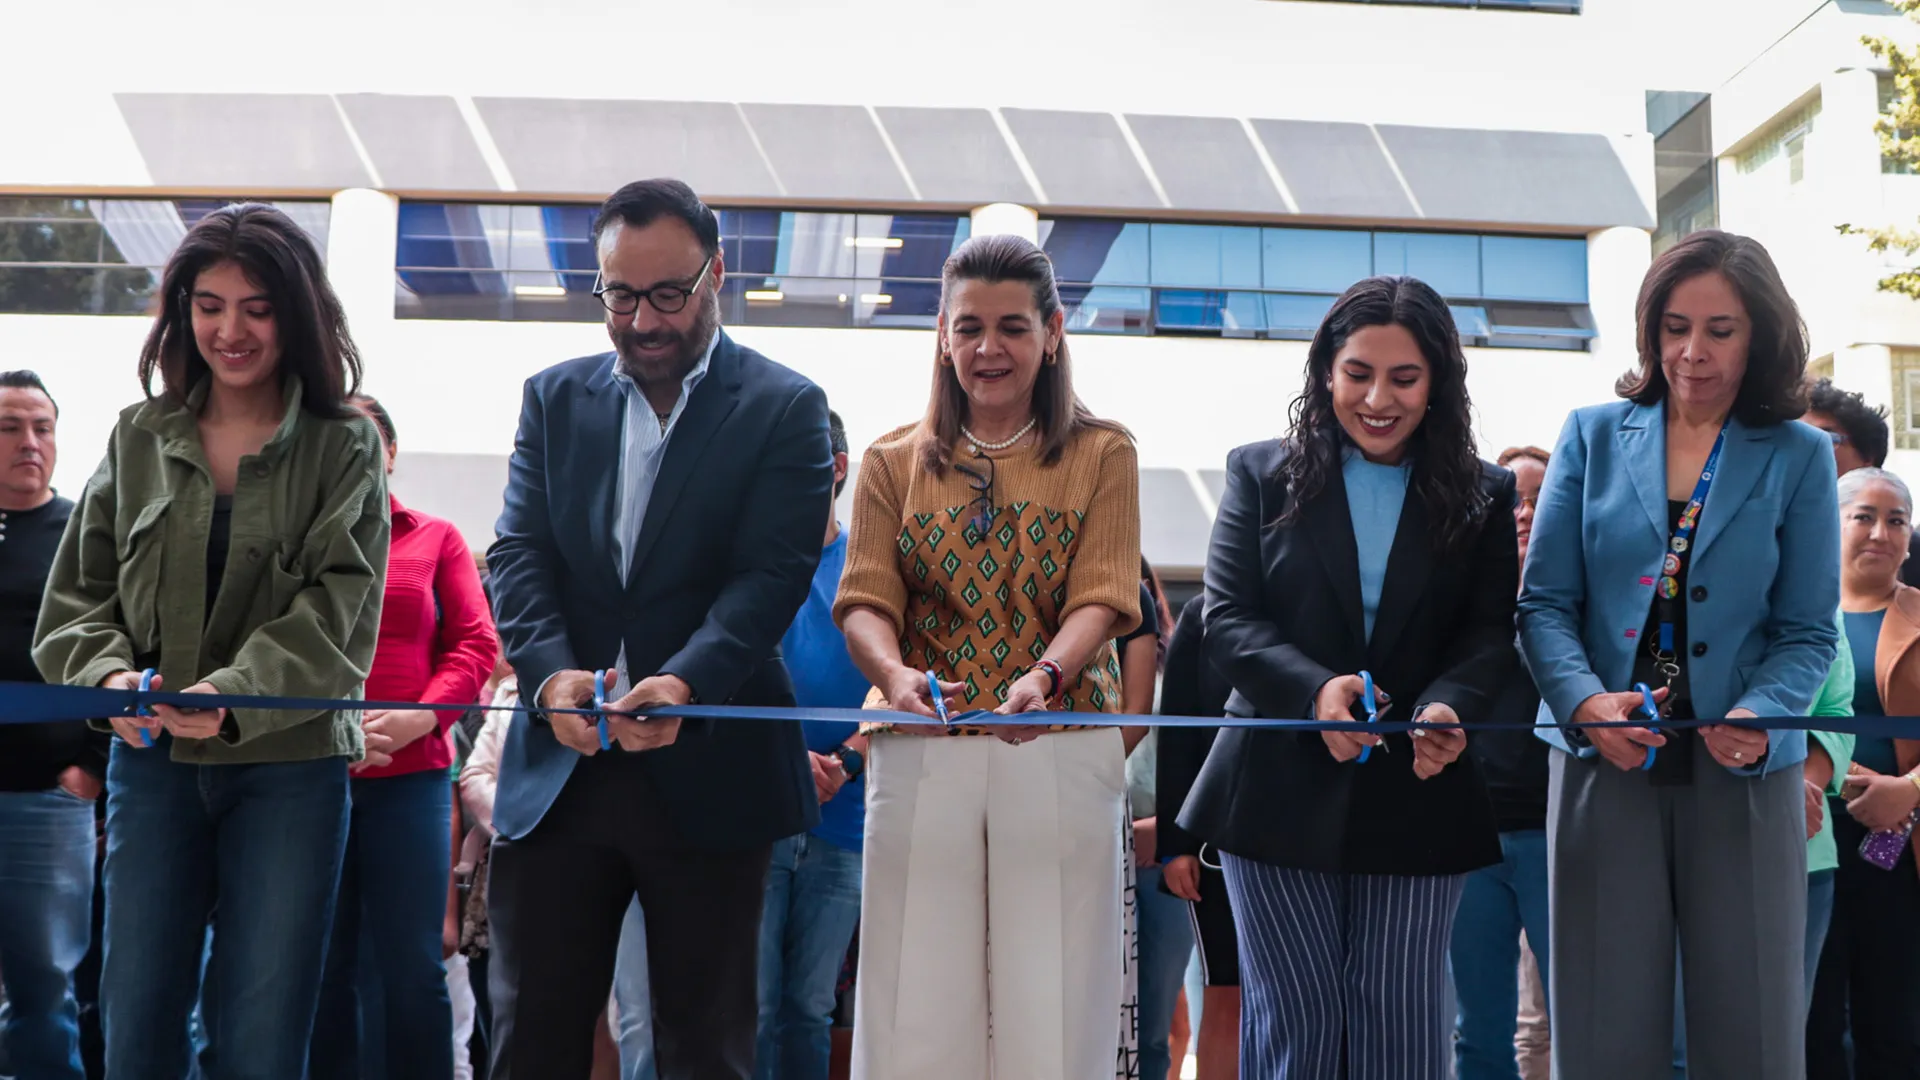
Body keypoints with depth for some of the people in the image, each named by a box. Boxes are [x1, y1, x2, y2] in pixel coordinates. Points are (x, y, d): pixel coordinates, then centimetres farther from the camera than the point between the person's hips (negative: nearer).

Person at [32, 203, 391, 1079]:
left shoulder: (344, 447, 1)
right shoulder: (138, 441, 9)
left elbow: (337, 610, -9)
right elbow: (77, 594, 9)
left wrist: (235, 693, -25)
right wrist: (108, 673, -13)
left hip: (290, 762, -2)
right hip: (152, 758, 3)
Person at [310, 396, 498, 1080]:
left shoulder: (437, 539, 12)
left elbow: (477, 645, 4)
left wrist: (423, 716, -12)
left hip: (411, 774, 0)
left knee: (412, 966, 1)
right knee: (323, 964, 6)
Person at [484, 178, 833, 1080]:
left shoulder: (784, 409, 1)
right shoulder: (553, 399, 12)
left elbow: (771, 573, -10)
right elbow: (518, 554, 3)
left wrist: (687, 681, -27)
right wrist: (551, 671, -17)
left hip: (708, 772, -3)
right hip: (557, 769, 3)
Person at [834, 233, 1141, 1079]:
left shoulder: (1102, 454, 9)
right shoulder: (894, 462, 14)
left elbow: (1102, 597, -2)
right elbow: (865, 599, 4)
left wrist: (1044, 676, -22)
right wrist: (893, 672, -19)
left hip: (1059, 747, -1)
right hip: (921, 754, 1)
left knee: (1050, 1006, -3)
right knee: (918, 1002, -1)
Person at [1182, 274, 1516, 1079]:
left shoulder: (1484, 497, 7)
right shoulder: (1261, 475, 4)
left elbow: (1491, 634, -1)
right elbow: (1227, 620, -4)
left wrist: (1448, 708, -24)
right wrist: (1315, 689, -23)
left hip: (1415, 795, 1)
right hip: (1280, 791, 0)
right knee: (1294, 1015, 5)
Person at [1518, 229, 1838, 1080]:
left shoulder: (1799, 458, 5)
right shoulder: (1593, 436, 6)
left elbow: (1808, 630, 2)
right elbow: (1545, 603, 2)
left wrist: (1760, 717, -18)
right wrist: (1586, 700, -17)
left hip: (1743, 777, 0)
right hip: (1604, 764, 0)